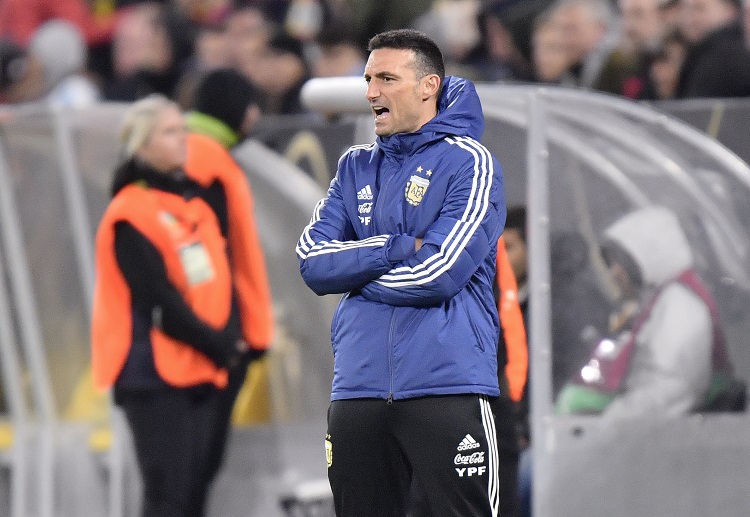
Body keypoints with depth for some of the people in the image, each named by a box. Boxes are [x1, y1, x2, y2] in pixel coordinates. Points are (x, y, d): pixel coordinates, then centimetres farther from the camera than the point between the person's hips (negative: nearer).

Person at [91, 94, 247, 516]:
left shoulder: (197, 203, 15)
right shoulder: (130, 215, -11)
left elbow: (221, 278, 12)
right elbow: (159, 300, -15)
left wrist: (230, 338, -5)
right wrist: (218, 345, -11)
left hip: (203, 371, 8)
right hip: (155, 372, -8)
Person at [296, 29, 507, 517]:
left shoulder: (468, 162, -3)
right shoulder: (357, 166, 15)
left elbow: (438, 274, -14)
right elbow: (312, 261, 2)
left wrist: (354, 269, -1)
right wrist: (400, 248, -10)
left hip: (448, 387, -6)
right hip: (359, 392, 6)